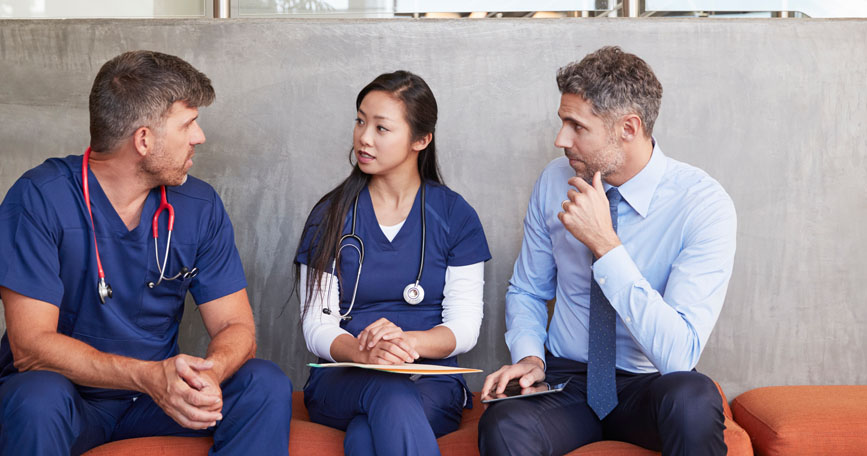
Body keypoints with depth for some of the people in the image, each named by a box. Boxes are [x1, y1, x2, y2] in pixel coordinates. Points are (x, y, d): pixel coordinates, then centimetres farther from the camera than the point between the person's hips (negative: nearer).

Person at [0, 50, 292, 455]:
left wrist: (204, 376, -28)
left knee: (267, 385, -19)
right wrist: (148, 376, -36)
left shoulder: (200, 206, -2)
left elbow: (236, 327, -3)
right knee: (37, 398, -36)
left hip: (158, 391, 4)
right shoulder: (40, 199, -16)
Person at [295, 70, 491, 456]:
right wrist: (362, 352, -22)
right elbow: (317, 326, 1)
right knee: (389, 395, -36)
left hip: (431, 383, -1)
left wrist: (407, 342, -20)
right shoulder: (330, 215, 7)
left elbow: (464, 327, 2)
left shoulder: (456, 216, 6)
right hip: (342, 379, 1)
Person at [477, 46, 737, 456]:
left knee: (693, 399, -36)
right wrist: (529, 355, -9)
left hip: (647, 386, -1)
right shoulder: (556, 181, -3)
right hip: (565, 378, 2)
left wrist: (605, 244, -29)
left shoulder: (704, 205, -17)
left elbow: (679, 353, -26)